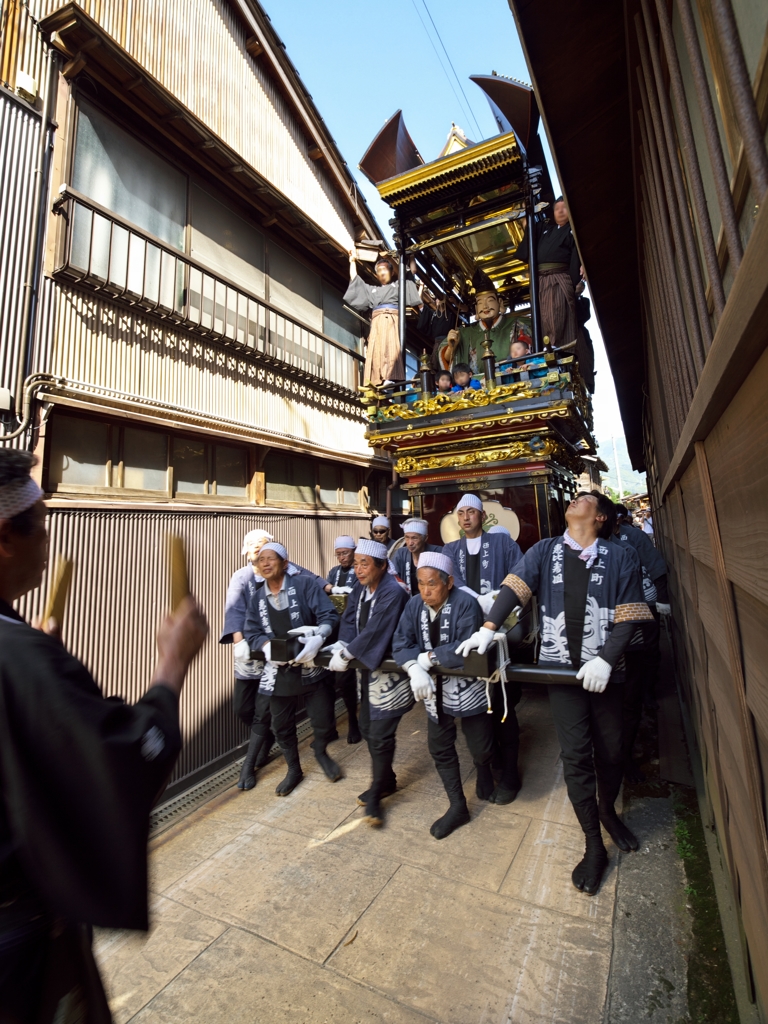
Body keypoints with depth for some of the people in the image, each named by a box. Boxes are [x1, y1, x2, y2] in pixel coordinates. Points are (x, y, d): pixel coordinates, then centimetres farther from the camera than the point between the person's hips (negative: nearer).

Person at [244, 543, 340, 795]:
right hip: (279, 671, 4)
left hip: (311, 666, -4)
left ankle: (320, 750, 39)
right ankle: (294, 769, 42)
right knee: (282, 725, 16)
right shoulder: (257, 598, 7)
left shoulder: (303, 585, -9)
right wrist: (268, 646, -19)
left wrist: (320, 635, -34)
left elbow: (329, 615, -14)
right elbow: (252, 633, 3)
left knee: (324, 722, 4)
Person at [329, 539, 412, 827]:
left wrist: (346, 654, -23)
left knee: (380, 735, -1)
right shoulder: (359, 589, 1)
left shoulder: (393, 593, -24)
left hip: (390, 671, -8)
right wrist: (342, 647, -20)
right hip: (368, 669, 8)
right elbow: (349, 621, -3)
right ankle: (386, 781, 38)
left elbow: (374, 632, -29)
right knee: (368, 727, 17)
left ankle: (376, 793, 22)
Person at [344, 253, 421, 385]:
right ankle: (376, 381, -27)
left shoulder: (398, 285, 27)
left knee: (392, 348, -23)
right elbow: (354, 279, 36)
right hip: (377, 322, 3)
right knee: (376, 350, -16)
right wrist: (352, 260, 39)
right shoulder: (372, 289, 34)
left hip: (393, 320, -3)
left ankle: (390, 378, -37)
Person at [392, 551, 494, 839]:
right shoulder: (414, 605, -7)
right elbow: (400, 643, -10)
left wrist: (427, 658, -23)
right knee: (439, 748, 13)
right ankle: (458, 806, 32)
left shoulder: (465, 604, -23)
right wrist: (415, 669, -29)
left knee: (480, 748, 9)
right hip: (435, 688, 5)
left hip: (467, 686, -4)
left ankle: (484, 768, 46)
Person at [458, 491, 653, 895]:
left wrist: (606, 660, -17)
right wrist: (488, 628, -22)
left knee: (610, 751, 14)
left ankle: (608, 811, 44)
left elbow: (628, 617, -5)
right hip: (561, 666, 0)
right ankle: (594, 846, 22)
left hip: (605, 670, 1)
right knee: (576, 755, 4)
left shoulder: (618, 558, -1)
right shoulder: (544, 551, 2)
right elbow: (514, 587, -10)